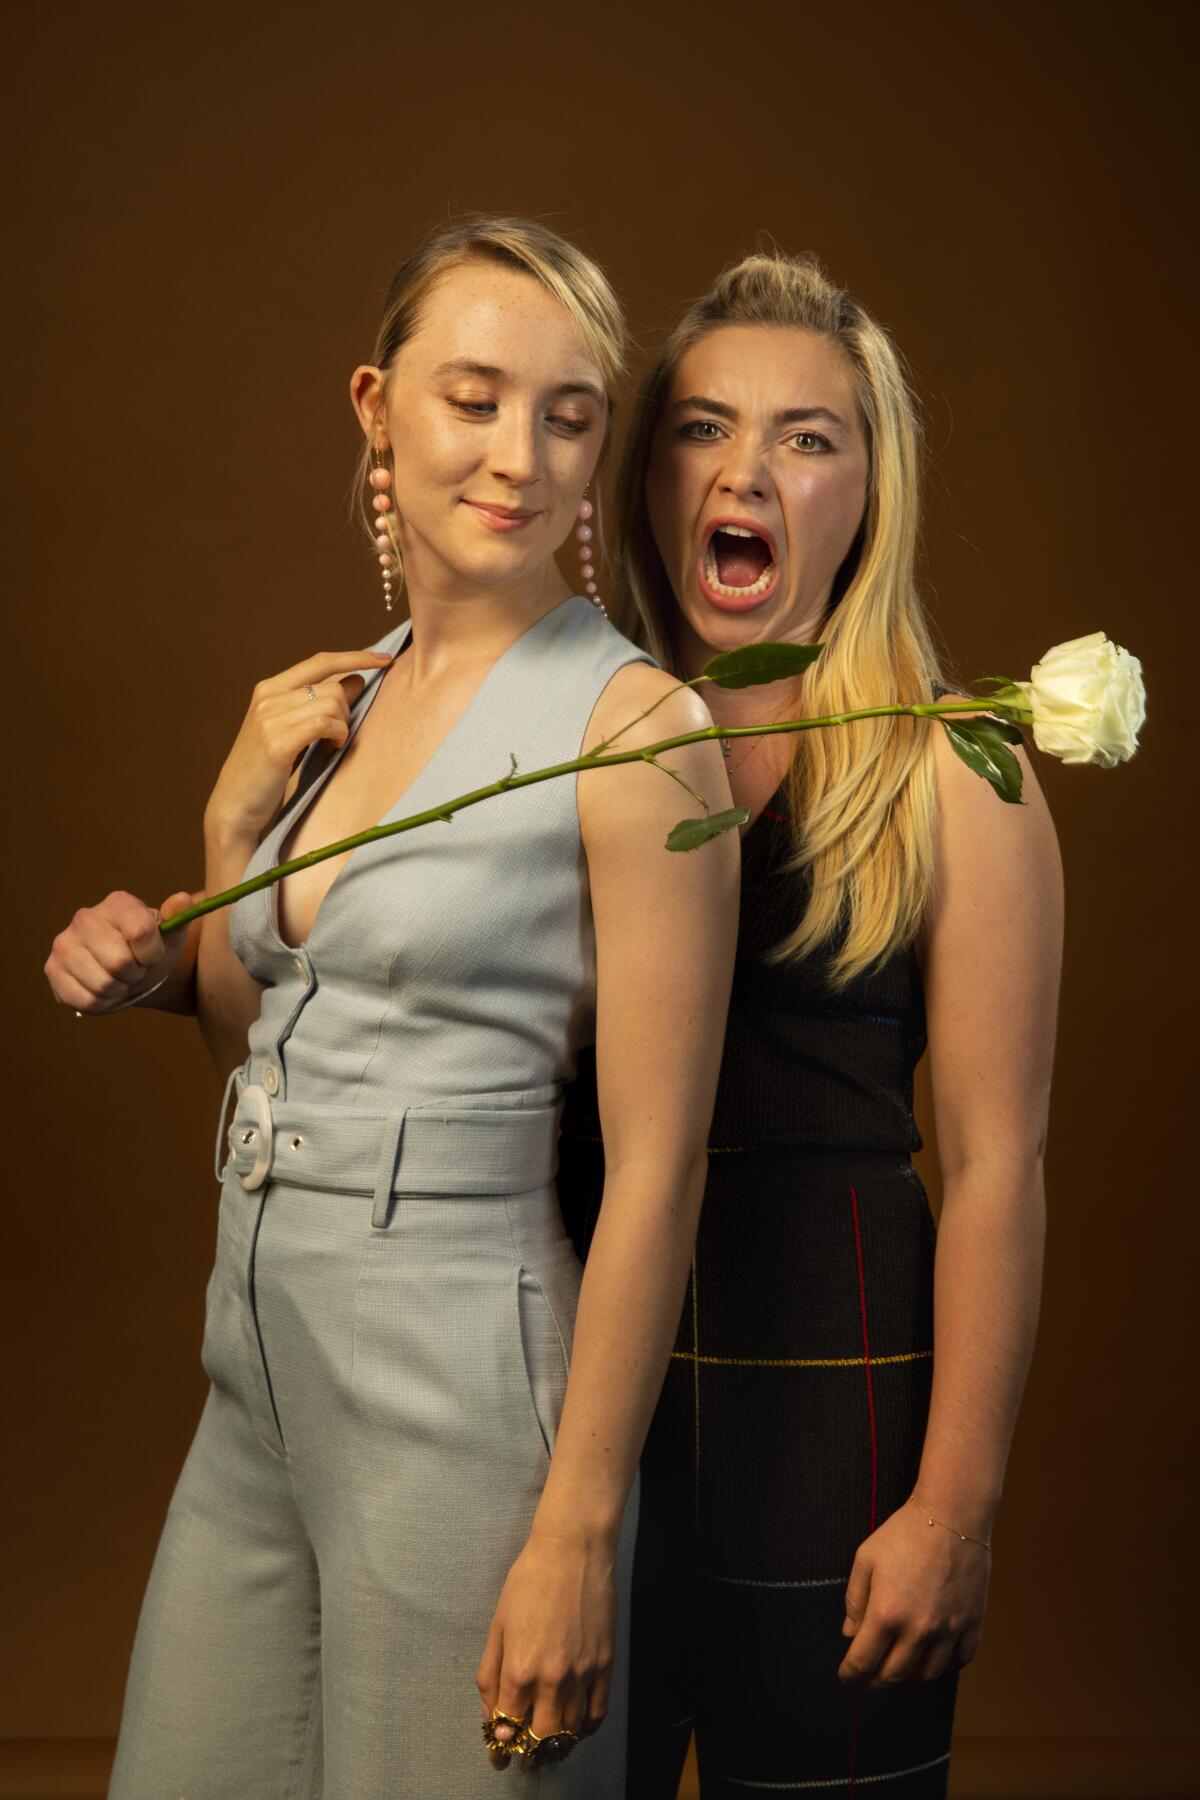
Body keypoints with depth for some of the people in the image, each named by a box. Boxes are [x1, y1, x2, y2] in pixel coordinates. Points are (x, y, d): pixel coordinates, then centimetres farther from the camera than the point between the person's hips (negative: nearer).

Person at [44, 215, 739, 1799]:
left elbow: (656, 1170, -15)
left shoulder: (629, 719, -13)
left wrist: (580, 1529, -17)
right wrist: (234, 818, 2)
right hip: (261, 1368, 7)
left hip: (460, 1379, -7)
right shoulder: (340, 698, 8)